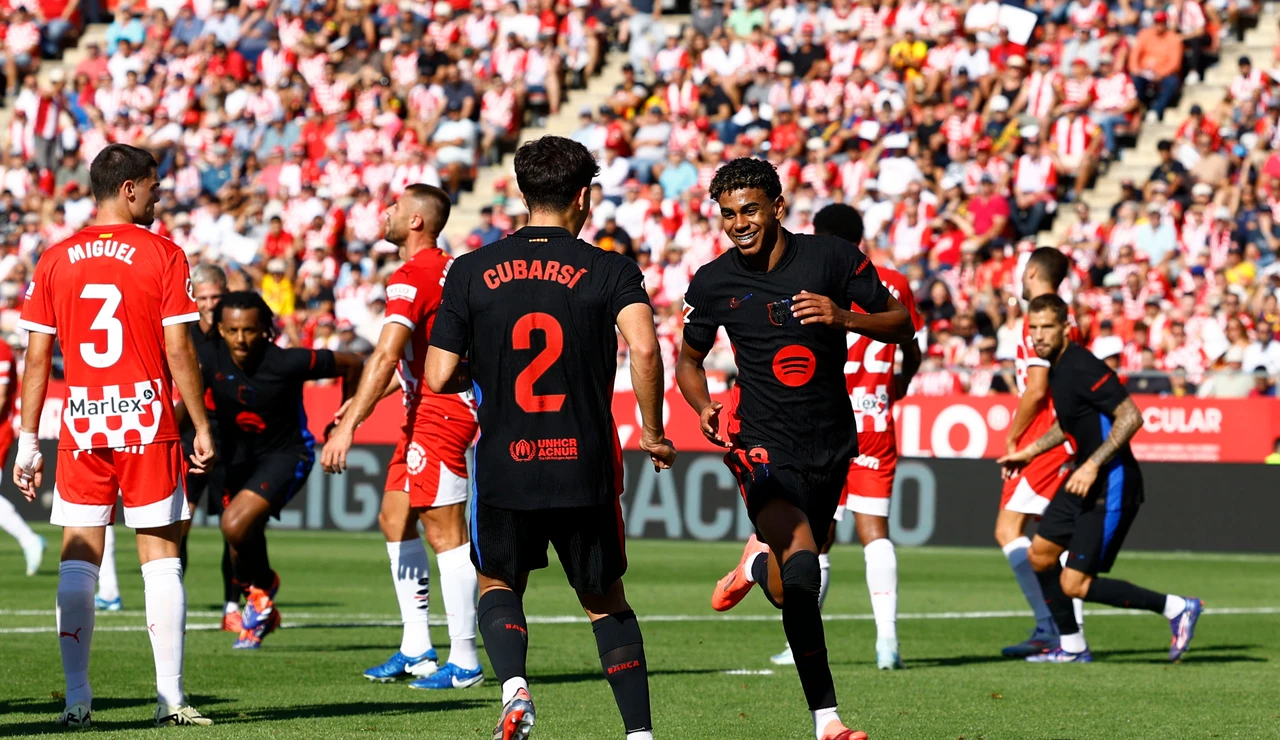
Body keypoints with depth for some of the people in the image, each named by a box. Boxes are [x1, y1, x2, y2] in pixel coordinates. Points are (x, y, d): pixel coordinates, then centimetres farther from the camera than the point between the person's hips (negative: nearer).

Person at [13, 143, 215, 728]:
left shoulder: (55, 260, 6)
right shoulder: (162, 255, -3)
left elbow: (37, 357, 5)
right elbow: (178, 350, -6)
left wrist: (27, 444, 8)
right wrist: (202, 428, 2)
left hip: (80, 428, 2)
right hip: (149, 426, -2)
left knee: (78, 561, 5)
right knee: (160, 558, 3)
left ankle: (76, 699, 1)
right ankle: (170, 698, 0)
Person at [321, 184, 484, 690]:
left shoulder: (411, 278, -16)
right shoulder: (447, 270, 14)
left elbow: (385, 357, -26)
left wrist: (348, 424, -28)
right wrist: (364, 399, 28)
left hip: (438, 415, -10)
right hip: (426, 413, 10)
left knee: (445, 532, -6)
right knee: (395, 518, 14)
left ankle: (464, 661, -3)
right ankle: (416, 648, 16)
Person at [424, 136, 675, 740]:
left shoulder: (471, 271, 1)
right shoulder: (610, 271, -3)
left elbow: (439, 378, -1)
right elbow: (644, 348, -21)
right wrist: (653, 431, -7)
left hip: (504, 465, 1)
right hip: (586, 467, 0)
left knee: (498, 585, 23)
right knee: (606, 600, 18)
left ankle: (513, 686, -4)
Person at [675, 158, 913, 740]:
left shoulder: (832, 258, -5)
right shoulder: (713, 283, -4)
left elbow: (901, 324, 1)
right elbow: (688, 359, 13)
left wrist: (844, 317, -19)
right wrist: (704, 408, -8)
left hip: (831, 441, 3)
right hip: (764, 441, -3)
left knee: (789, 585, 18)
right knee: (801, 568, -25)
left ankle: (757, 559, 53)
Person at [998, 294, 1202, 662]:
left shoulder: (1082, 367, -21)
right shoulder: (1055, 366, 9)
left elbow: (1130, 417, -26)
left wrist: (1092, 466, -28)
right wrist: (1030, 451, 26)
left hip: (1112, 484, -10)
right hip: (1086, 479, 10)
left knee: (1074, 585, -10)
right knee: (1040, 554, 15)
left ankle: (1176, 608, -1)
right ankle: (1071, 646, 27)